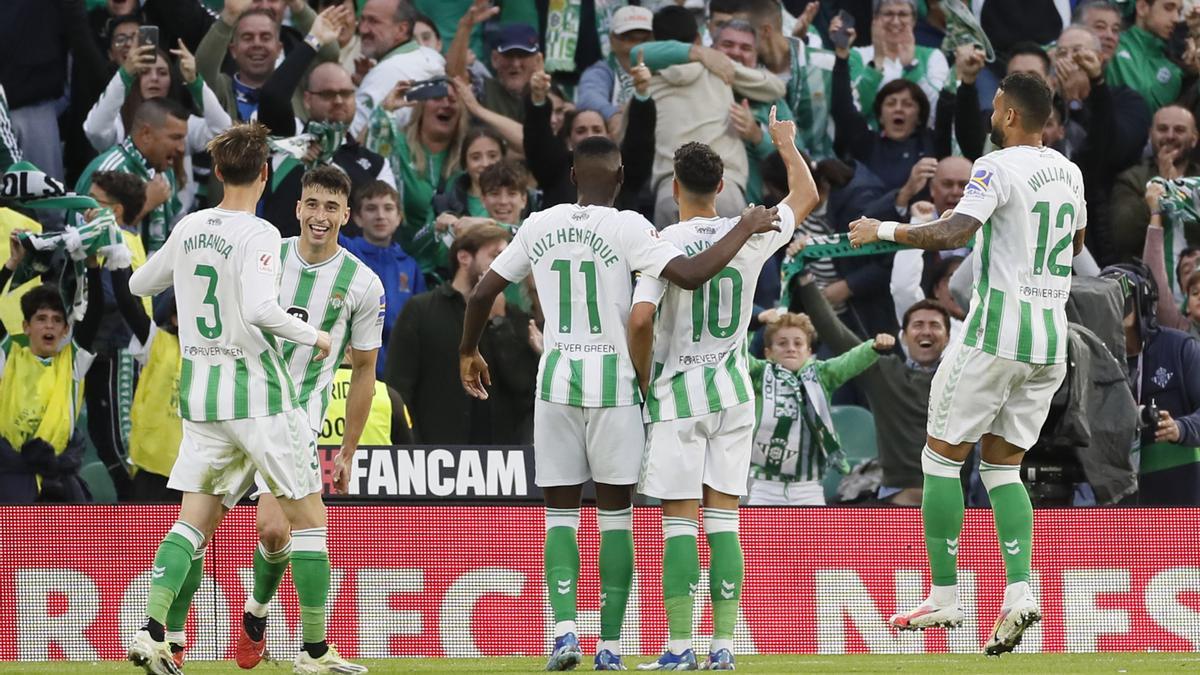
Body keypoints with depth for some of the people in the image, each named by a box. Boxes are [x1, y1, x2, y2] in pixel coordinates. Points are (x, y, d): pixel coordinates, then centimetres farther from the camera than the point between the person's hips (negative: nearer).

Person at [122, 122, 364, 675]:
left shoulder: (189, 229, 7)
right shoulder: (258, 235, -12)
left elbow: (140, 284, 21)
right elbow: (259, 308, -26)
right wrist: (312, 337, -11)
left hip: (199, 392, 6)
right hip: (258, 393, -6)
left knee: (195, 520, 4)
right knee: (308, 517, 5)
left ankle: (152, 629, -16)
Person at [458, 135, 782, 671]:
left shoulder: (539, 226, 5)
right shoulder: (627, 228, -8)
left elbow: (482, 292, 10)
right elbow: (690, 274, -19)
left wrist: (468, 353, 27)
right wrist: (746, 229, -6)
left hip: (556, 380, 2)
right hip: (612, 382, -2)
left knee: (560, 511, 7)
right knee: (615, 512, 6)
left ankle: (564, 627, -11)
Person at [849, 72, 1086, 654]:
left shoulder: (998, 169, -13)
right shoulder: (1069, 173, 11)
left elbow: (955, 231, -26)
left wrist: (886, 230, -14)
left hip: (995, 336, -7)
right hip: (1051, 341, 7)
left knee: (942, 458, 5)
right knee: (1003, 465, 13)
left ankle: (944, 598, 3)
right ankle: (1019, 593, -5)